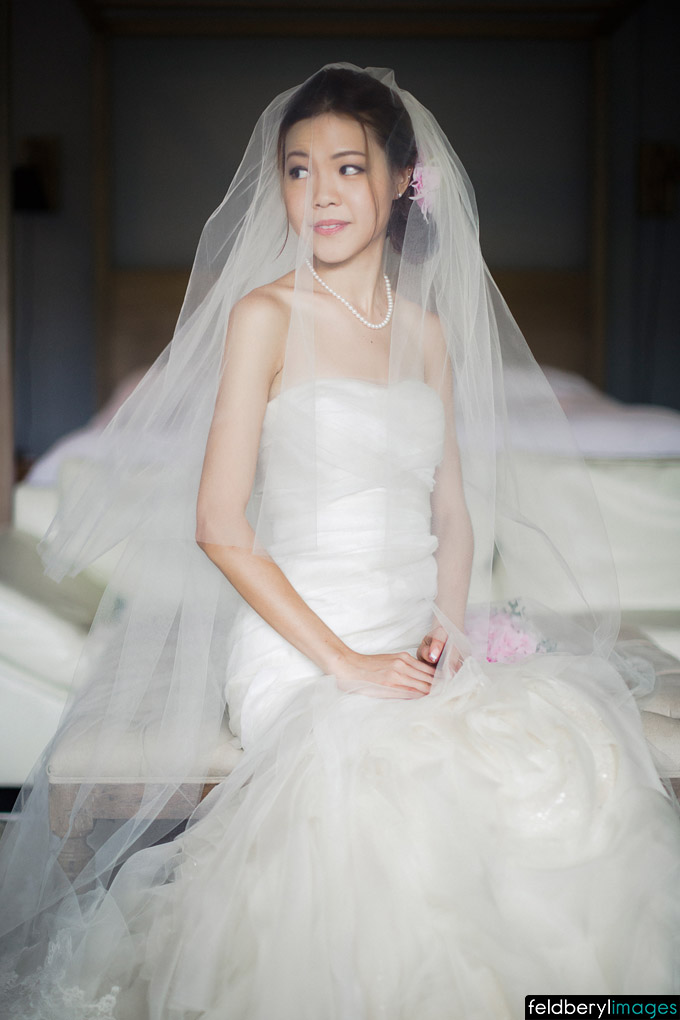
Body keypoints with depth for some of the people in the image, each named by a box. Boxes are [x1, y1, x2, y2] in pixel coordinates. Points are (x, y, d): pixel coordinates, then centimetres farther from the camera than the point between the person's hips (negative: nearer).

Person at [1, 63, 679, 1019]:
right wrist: (344, 663, -15)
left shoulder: (428, 329, 14)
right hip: (299, 648, -5)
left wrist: (448, 627, -4)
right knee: (427, 787, -34)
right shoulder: (265, 314, -2)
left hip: (417, 643, 5)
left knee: (576, 749, -23)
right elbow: (218, 526, -8)